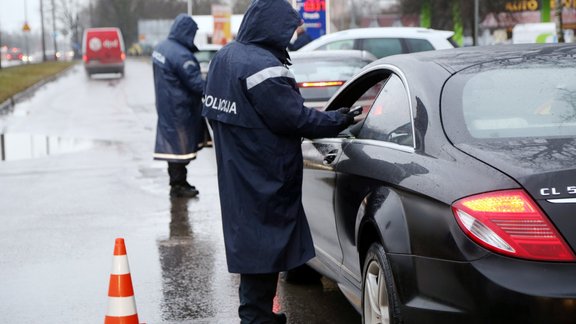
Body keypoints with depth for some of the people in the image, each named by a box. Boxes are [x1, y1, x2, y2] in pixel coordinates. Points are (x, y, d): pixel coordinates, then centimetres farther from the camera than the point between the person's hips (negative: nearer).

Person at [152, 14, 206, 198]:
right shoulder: (181, 55, -24)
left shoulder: (161, 47, 6)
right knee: (181, 145, 0)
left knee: (173, 142, 16)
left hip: (166, 106, 9)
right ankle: (178, 185, 7)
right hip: (179, 109, -9)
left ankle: (177, 181, 25)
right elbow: (196, 84, -21)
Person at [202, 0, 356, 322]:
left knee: (250, 243, 19)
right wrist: (340, 119, -8)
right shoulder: (263, 66, -23)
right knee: (264, 248, 0)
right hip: (264, 182, -10)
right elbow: (295, 118, -21)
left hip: (236, 176, 10)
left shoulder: (225, 56, 8)